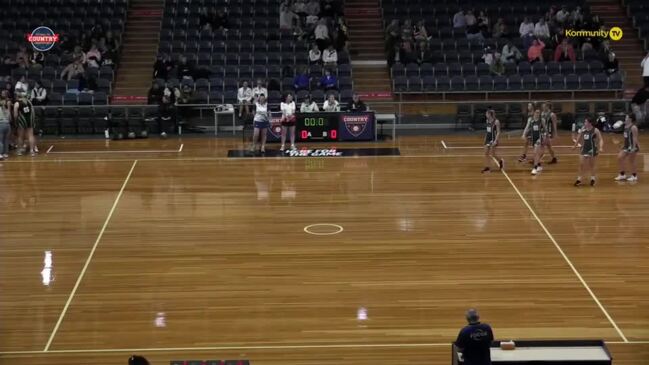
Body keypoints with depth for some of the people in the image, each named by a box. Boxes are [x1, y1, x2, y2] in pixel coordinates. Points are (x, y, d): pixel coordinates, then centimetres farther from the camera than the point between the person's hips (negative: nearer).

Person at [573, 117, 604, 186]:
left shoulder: (595, 130, -14)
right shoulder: (583, 130, -1)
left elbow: (600, 139, -16)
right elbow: (579, 138, 16)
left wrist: (601, 148, -31)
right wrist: (575, 145, 23)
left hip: (593, 150, -4)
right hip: (584, 149, 4)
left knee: (592, 165, 9)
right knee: (581, 164, -1)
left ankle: (593, 179, 27)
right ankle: (579, 179, 8)